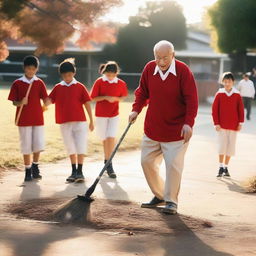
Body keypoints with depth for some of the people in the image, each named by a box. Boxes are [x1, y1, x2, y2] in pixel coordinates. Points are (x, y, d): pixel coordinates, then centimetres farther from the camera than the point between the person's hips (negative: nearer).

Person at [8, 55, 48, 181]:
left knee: (38, 145, -2)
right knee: (26, 146, 2)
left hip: (38, 118, 1)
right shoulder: (17, 83, 0)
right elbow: (14, 102, 1)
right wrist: (21, 103, -20)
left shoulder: (39, 83, 4)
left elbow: (45, 100, -2)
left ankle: (35, 167, 21)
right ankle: (28, 171, 12)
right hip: (24, 119, -1)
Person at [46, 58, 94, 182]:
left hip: (80, 121, -2)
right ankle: (74, 172, 19)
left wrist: (91, 121, 1)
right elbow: (49, 100, -2)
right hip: (65, 123, 2)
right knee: (71, 148, 10)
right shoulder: (58, 88, 7)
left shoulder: (79, 86, 1)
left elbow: (87, 103, 2)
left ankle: (80, 172, -2)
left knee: (80, 148, -5)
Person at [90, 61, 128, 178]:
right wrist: (106, 97, -20)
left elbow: (123, 97, 9)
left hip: (114, 115, 0)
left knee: (111, 139, -12)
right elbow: (93, 98, -5)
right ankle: (107, 162, 30)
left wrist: (115, 98, -13)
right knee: (105, 139, 10)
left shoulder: (121, 83, -4)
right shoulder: (99, 82, -7)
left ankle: (109, 165, -8)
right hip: (101, 115, 0)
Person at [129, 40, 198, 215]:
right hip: (152, 128, 5)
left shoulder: (183, 71, -14)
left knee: (173, 165, -8)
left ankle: (171, 200, 6)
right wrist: (136, 109, -3)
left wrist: (188, 123, -24)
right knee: (147, 161, 9)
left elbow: (192, 100, -15)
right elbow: (142, 92, 12)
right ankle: (160, 195, 26)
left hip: (176, 131, -5)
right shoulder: (149, 69, -1)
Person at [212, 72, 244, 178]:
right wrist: (216, 123, -7)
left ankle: (226, 168, 14)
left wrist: (240, 123, -1)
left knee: (230, 146, 6)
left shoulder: (237, 95, 1)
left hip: (233, 126, 2)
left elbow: (241, 109, 5)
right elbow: (214, 109, -2)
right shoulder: (219, 94, -2)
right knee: (222, 145, -5)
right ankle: (221, 168, -2)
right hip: (222, 125, -2)